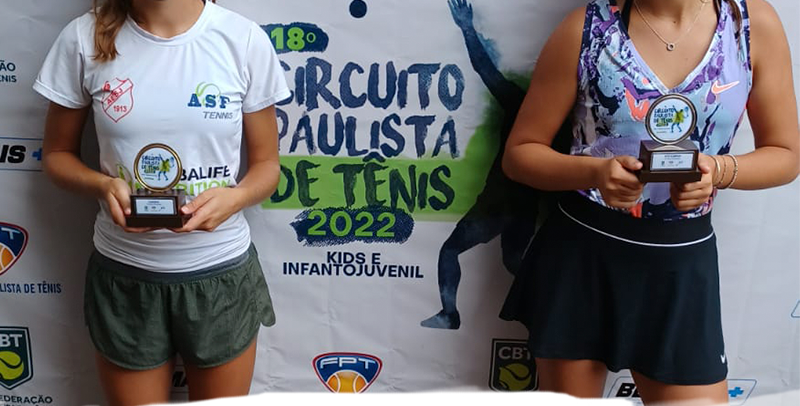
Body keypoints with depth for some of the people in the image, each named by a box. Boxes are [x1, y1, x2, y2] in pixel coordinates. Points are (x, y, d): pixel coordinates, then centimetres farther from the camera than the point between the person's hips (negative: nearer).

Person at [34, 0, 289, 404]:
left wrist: (235, 198, -22)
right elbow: (57, 154, 4)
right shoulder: (84, 38, -7)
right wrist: (102, 185, -17)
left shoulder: (245, 39, -9)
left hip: (221, 274, 0)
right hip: (124, 277, 1)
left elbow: (266, 164, 0)